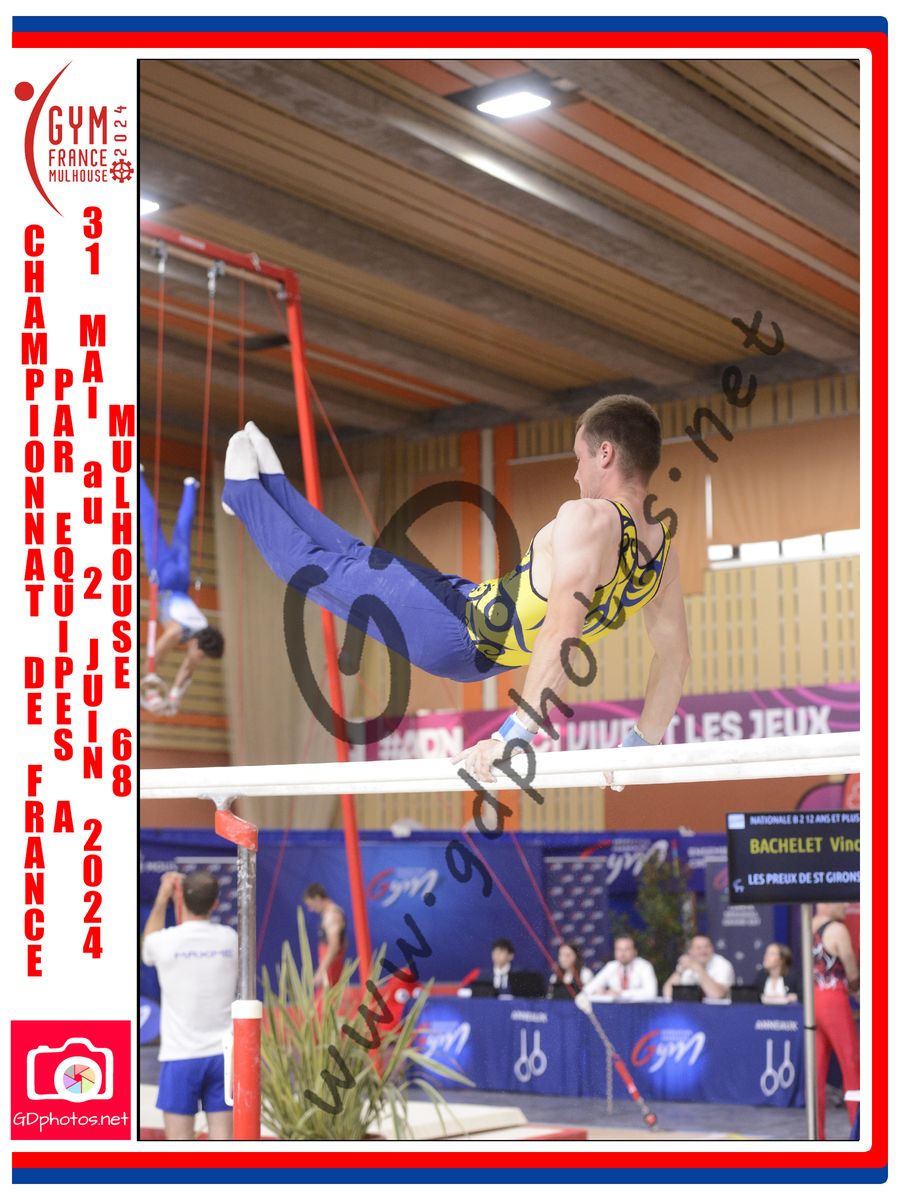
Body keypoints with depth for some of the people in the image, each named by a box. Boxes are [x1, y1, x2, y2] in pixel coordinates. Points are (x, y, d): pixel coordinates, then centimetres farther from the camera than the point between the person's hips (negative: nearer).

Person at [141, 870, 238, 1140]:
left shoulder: (165, 941, -9)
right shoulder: (229, 938, 0)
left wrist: (162, 897, 24)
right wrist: (195, 888, 28)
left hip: (180, 1057, -3)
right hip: (222, 1054, 3)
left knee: (179, 1142, 2)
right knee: (221, 1138, 5)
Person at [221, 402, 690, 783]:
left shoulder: (590, 519, -31)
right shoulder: (663, 546, -6)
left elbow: (560, 636, -41)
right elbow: (675, 656, -1)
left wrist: (510, 736, -39)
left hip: (452, 627, -7)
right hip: (479, 659, 7)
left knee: (317, 567, 15)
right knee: (357, 556, 27)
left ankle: (245, 490, 40)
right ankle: (270, 486, 48)